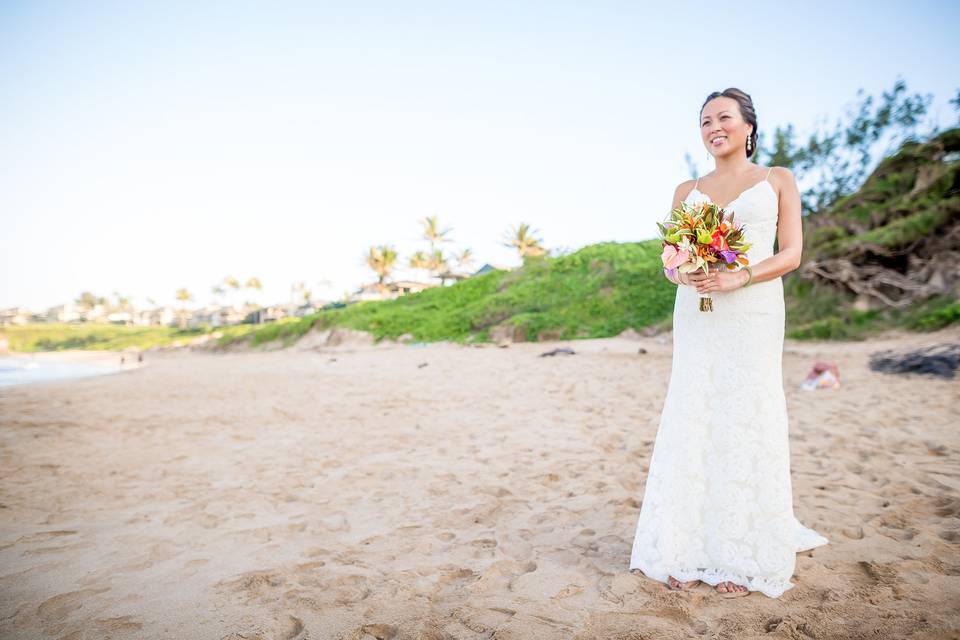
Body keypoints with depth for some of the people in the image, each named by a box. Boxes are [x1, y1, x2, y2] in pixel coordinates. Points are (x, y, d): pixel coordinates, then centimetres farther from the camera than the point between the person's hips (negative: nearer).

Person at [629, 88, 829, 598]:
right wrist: (683, 275, -12)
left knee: (747, 422, -2)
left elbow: (790, 254, 1)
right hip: (696, 314, 2)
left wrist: (738, 277, -17)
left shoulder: (778, 180, 9)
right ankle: (690, 553, 9)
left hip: (753, 312, -2)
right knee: (691, 421, -1)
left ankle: (743, 559, 10)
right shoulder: (686, 191, 15)